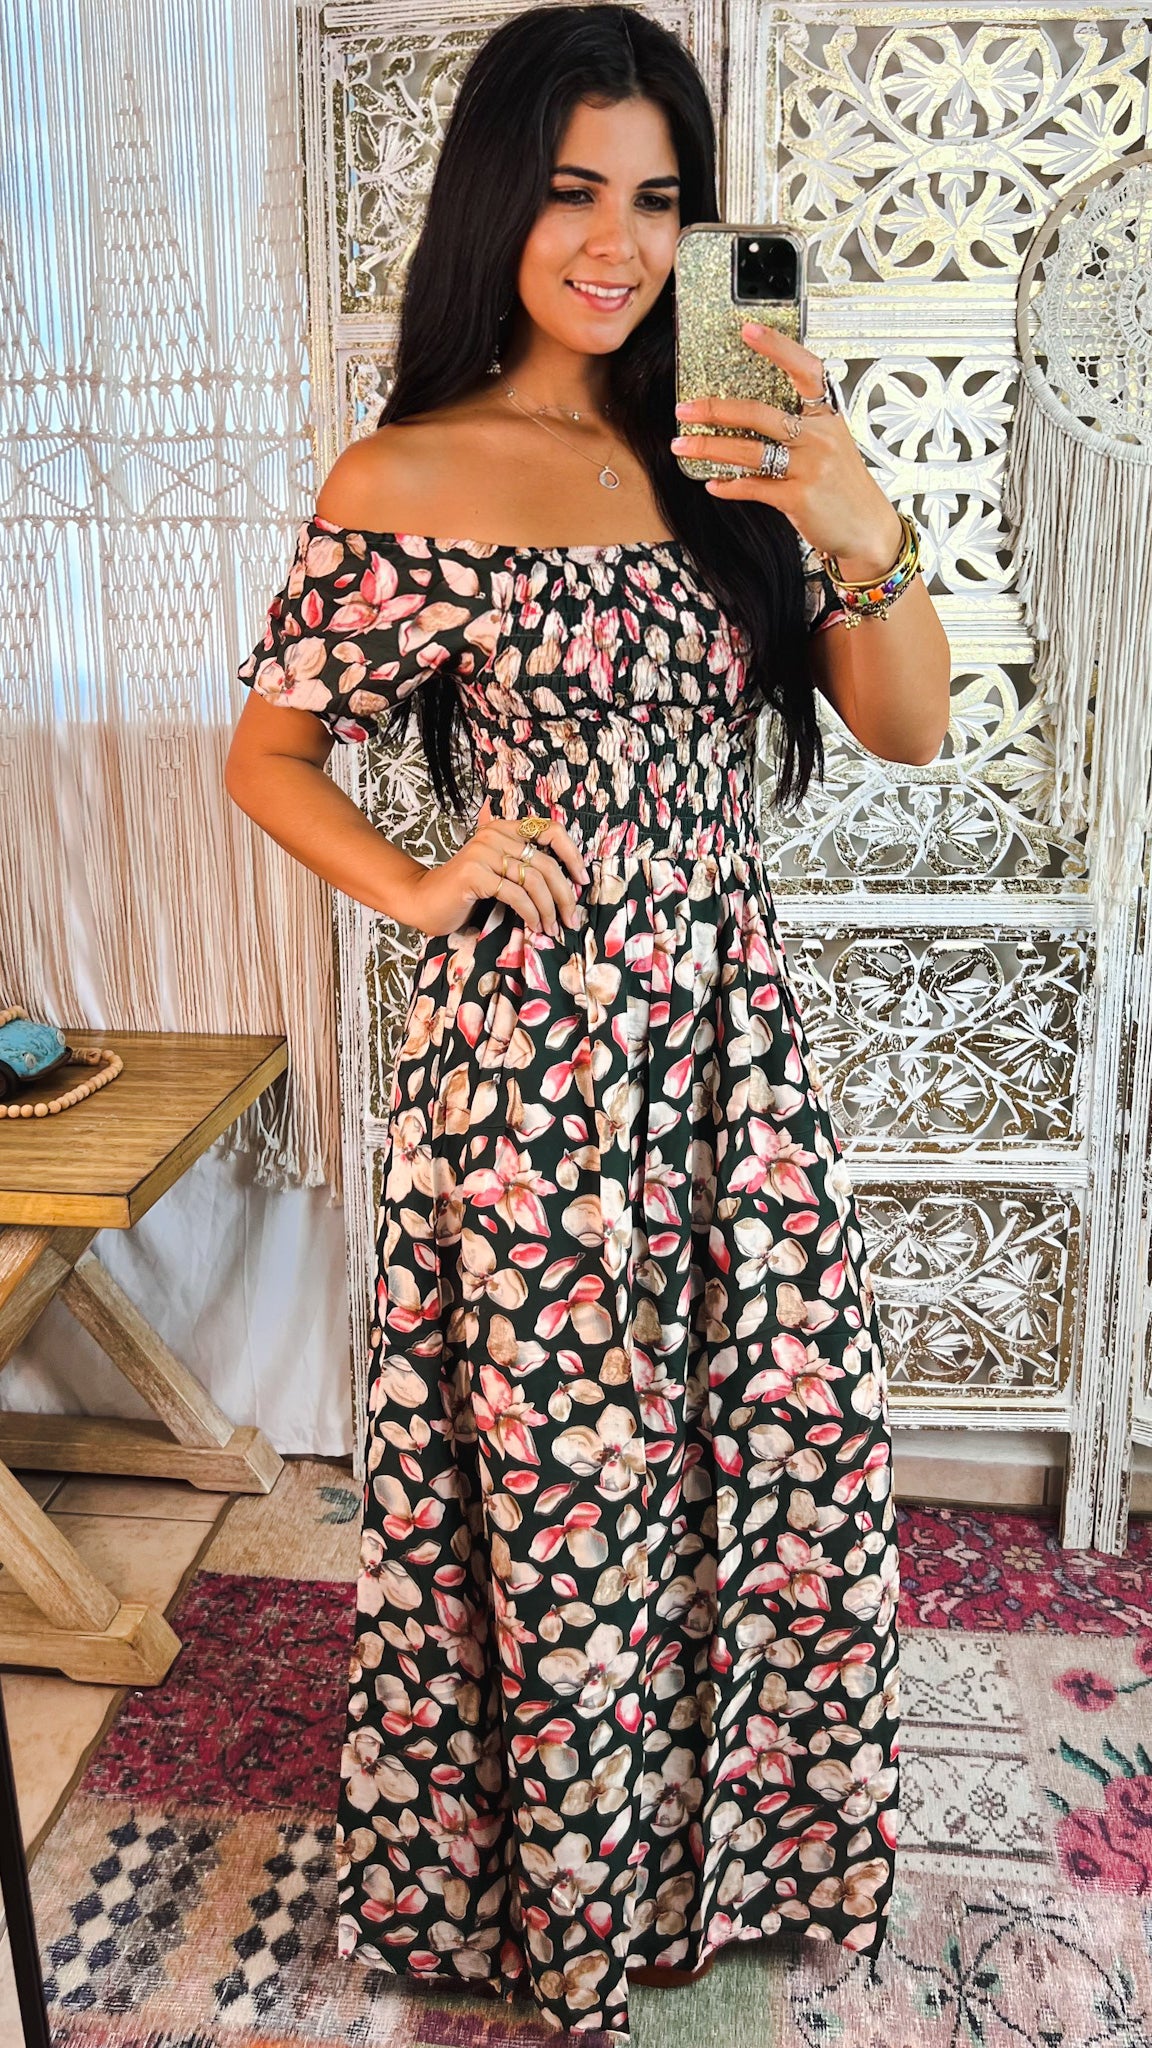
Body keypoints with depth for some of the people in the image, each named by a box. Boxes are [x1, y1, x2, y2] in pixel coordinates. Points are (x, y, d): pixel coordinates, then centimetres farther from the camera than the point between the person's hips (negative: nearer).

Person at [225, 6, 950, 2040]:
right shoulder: (404, 480, -5)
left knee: (790, 1452, 14)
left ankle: (748, 1842, 43)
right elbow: (268, 755, 4)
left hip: (734, 1039, 5)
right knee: (562, 1481, 9)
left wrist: (862, 531, -15)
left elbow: (911, 726, 2)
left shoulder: (720, 453, 7)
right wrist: (423, 889, -11)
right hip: (534, 1058, -5)